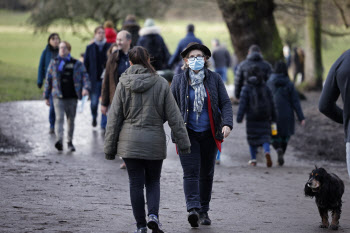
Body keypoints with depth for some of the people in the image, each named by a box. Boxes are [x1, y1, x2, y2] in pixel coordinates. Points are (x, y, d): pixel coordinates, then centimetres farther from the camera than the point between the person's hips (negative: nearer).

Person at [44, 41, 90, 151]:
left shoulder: (77, 64, 6)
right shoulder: (54, 63, 9)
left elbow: (85, 77, 1)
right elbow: (48, 79, 12)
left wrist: (86, 88, -20)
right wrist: (46, 96, 11)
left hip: (72, 97, 1)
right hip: (58, 97, -1)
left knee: (71, 120, 8)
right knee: (59, 118, -16)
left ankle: (70, 142, 21)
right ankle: (59, 140, -28)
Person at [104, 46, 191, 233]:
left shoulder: (123, 84, -3)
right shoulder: (160, 84, -3)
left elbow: (114, 118, -1)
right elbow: (174, 116, -2)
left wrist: (110, 147, 5)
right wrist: (183, 142, 4)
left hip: (129, 142, 0)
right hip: (154, 142, 0)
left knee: (136, 183, 7)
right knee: (153, 181, 16)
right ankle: (153, 215, -6)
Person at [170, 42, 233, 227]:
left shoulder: (214, 79, 3)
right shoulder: (178, 81, 1)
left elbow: (225, 103, 3)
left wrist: (227, 123, -13)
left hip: (209, 134, 2)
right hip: (187, 134, -2)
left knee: (206, 174, 9)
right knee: (191, 172, -14)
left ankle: (203, 211, 19)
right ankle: (192, 209, -25)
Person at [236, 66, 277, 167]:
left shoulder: (246, 89, -5)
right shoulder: (266, 88, 4)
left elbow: (243, 104, -10)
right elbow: (272, 104, 7)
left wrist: (239, 117, -11)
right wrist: (273, 117, 15)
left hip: (251, 118, -1)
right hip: (264, 118, 1)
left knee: (252, 138, 12)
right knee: (265, 137, 2)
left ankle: (253, 159, 18)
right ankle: (267, 152, -26)